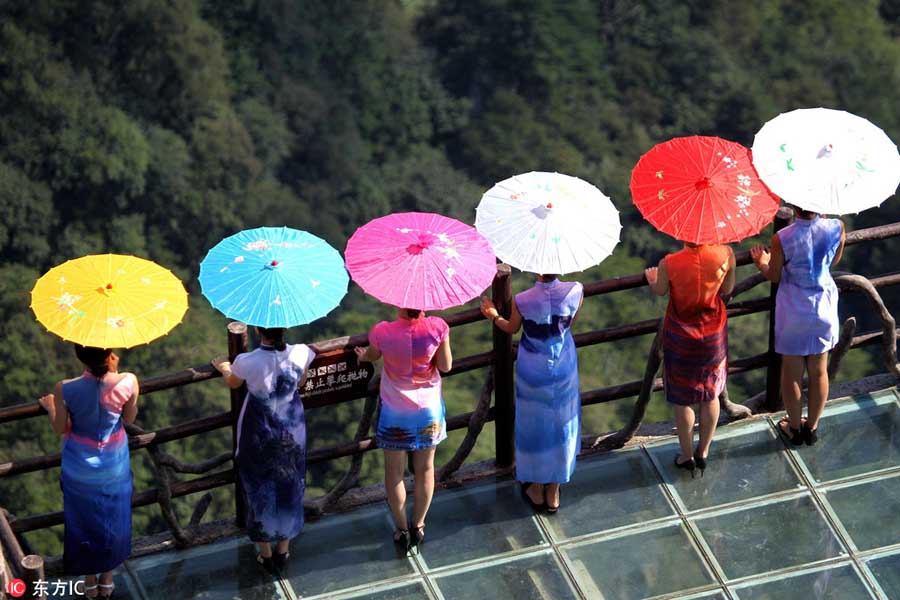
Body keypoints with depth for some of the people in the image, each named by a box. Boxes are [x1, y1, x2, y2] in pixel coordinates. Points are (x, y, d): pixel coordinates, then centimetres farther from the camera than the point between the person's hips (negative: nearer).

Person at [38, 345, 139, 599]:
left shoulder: (65, 389, -28)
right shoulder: (128, 382, -27)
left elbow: (60, 428, -11)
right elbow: (129, 419, -8)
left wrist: (50, 407, 9)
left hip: (80, 468, -1)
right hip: (114, 466, 1)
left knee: (84, 520, 23)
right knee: (112, 520, 25)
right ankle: (107, 579, 43)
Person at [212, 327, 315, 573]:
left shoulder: (247, 362, -29)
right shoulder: (301, 354, -23)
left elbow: (232, 383, -4)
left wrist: (224, 368, 18)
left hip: (259, 435, -2)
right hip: (291, 432, 2)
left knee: (260, 490, 20)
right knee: (289, 488, 23)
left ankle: (266, 554, 34)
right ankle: (283, 552, 38)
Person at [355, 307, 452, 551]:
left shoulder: (383, 332, -26)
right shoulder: (437, 328, -25)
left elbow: (372, 356, -1)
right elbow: (445, 366, -11)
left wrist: (364, 355, 22)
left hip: (395, 410, -1)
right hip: (429, 408, 1)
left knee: (394, 471, 18)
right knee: (425, 468, 21)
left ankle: (402, 530, 28)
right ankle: (418, 526, 34)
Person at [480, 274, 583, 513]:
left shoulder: (522, 301, -28)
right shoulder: (575, 291, -23)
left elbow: (511, 328, -6)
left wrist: (494, 316, 13)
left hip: (533, 371, -2)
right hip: (563, 367, 2)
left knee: (533, 426, 21)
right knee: (561, 426, 21)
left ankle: (536, 490, 38)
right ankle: (553, 493, 35)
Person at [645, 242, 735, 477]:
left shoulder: (669, 264, -28)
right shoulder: (725, 254, -23)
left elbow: (660, 291, -5)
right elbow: (727, 289, -5)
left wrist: (652, 278, 18)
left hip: (681, 337, -2)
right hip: (714, 335, 2)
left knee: (682, 399, 17)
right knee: (711, 395, 22)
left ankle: (687, 456, 31)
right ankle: (703, 452, 37)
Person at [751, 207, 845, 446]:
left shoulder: (781, 239, -26)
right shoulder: (836, 228, -20)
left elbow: (773, 276, -9)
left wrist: (762, 262, 14)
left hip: (793, 312, -2)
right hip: (824, 309, 2)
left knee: (791, 372, 18)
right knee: (819, 371, 20)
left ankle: (794, 428, 34)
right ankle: (812, 427, 36)